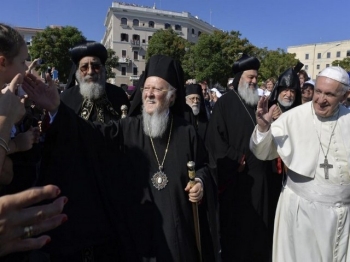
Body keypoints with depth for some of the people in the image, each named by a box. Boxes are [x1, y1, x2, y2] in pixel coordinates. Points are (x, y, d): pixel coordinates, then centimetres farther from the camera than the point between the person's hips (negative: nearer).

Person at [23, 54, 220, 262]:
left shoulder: (187, 132, -1)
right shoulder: (128, 128, -2)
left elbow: (204, 165, 8)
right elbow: (91, 134, -15)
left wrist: (201, 182, -12)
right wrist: (57, 108, -28)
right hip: (139, 223, 0)